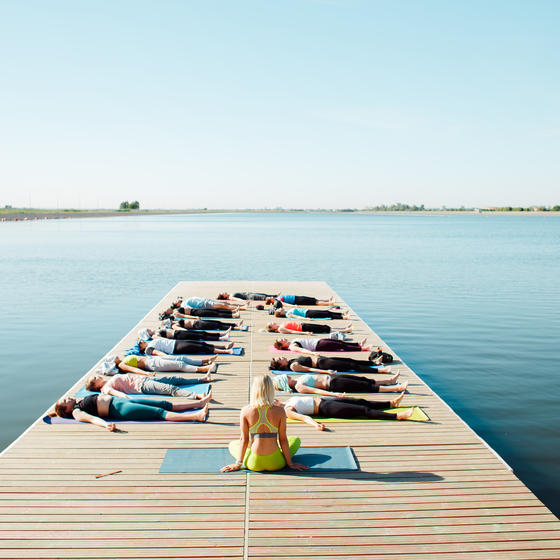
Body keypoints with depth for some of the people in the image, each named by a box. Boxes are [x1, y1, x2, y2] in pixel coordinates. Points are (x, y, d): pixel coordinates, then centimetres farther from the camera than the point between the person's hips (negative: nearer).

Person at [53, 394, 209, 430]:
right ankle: (196, 416, -32)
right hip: (119, 409, -9)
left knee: (164, 404, 0)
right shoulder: (76, 412, -3)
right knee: (159, 412, -21)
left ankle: (199, 403, -1)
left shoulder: (81, 400, 22)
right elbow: (92, 418, -21)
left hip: (122, 400, 9)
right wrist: (106, 424, -38)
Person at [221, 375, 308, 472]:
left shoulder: (245, 411, -8)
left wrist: (238, 463, 12)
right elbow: (283, 439, -3)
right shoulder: (279, 411, -10)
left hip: (254, 464, 0)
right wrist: (290, 463, 10)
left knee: (232, 445, 30)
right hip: (275, 464, 0)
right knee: (296, 440, 27)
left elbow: (244, 439, -1)